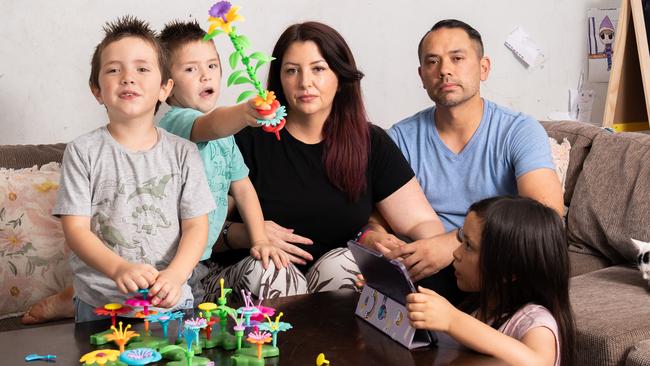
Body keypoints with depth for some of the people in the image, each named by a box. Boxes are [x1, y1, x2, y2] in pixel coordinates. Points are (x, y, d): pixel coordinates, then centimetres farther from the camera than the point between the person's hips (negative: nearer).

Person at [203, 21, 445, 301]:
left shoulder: (372, 143, 4)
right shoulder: (248, 138, -3)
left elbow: (422, 222, 0)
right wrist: (243, 234, -21)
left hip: (337, 278, 2)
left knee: (339, 262, -29)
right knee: (266, 269, -33)